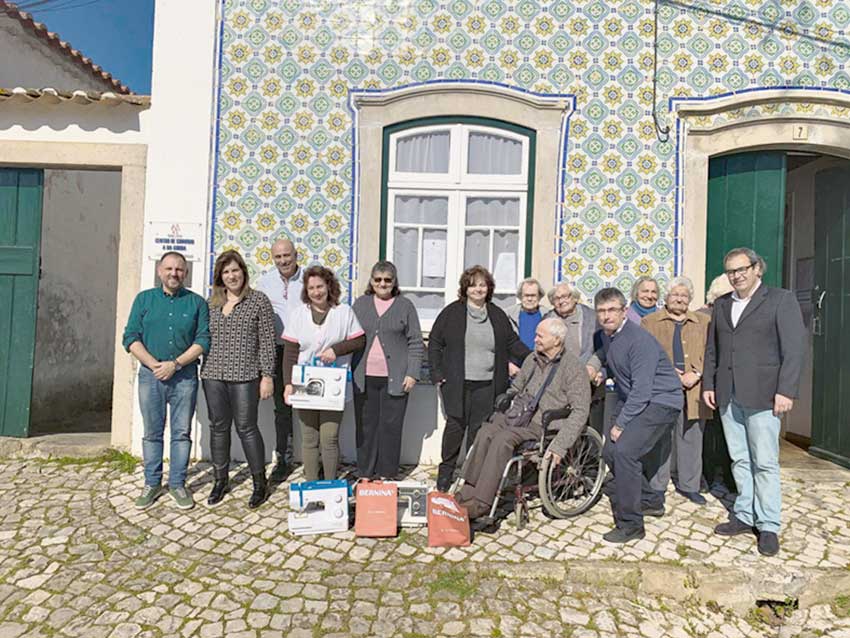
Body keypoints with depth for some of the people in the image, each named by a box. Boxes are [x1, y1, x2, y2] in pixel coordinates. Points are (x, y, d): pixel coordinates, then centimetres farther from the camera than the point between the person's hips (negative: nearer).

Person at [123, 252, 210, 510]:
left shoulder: (197, 302, 4)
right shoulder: (144, 299, 8)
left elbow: (203, 340, -3)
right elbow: (131, 338, 2)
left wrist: (175, 364, -13)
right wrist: (155, 365, -10)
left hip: (184, 375, -1)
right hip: (150, 373, 1)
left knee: (182, 432, 5)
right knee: (152, 432, 9)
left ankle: (177, 484, 17)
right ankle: (152, 483, 22)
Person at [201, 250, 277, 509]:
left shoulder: (259, 300, -2)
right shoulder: (212, 303, 12)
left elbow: (267, 341, -5)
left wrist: (267, 375, -9)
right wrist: (202, 371, 12)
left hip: (244, 376, -4)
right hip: (213, 375, 5)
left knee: (246, 428, -1)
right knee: (218, 428, 11)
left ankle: (260, 484, 13)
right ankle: (220, 481, 26)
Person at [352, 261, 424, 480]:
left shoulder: (405, 305, 4)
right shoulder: (360, 304, 11)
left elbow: (415, 343, 2)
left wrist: (412, 373, -5)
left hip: (395, 378, -2)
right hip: (364, 377, 2)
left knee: (391, 426, 3)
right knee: (366, 426, 7)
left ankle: (387, 474, 17)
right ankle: (365, 473, 20)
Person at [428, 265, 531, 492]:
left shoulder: (498, 315, 11)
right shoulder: (451, 312, 4)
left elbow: (513, 344, 17)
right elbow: (434, 343, 7)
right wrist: (437, 373, -1)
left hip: (487, 385, 2)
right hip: (457, 384, -2)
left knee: (479, 430, 4)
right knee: (455, 426, 0)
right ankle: (446, 471, 17)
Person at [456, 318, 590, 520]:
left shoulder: (574, 368, -6)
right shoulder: (532, 359, 14)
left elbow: (580, 412, -12)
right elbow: (515, 389, 27)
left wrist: (560, 445, -21)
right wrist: (501, 411, 13)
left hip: (543, 425, -6)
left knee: (503, 439, -30)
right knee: (485, 433, -22)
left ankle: (482, 502, -25)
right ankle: (468, 493, -19)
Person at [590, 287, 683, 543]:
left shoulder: (639, 340, -22)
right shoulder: (607, 335, 4)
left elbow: (642, 389, -24)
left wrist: (620, 424, -20)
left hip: (659, 401, -9)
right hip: (631, 400, 10)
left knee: (624, 451, -24)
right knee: (610, 452, 10)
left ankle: (630, 525, -11)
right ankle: (651, 501, 31)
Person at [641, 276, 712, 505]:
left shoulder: (703, 322, 14)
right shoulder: (650, 322, 9)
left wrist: (697, 375, -10)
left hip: (693, 390, 2)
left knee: (691, 439, 8)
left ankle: (689, 485, 22)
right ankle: (656, 486, 13)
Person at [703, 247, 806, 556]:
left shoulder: (781, 300, -1)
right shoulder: (721, 304, 14)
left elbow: (794, 349, -7)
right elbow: (712, 349, 17)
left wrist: (786, 391, -13)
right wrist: (708, 384, 11)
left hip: (762, 395, -5)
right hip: (728, 396, 5)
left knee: (765, 462, 0)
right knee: (739, 460, 11)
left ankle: (768, 526, 12)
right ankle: (745, 516, 21)